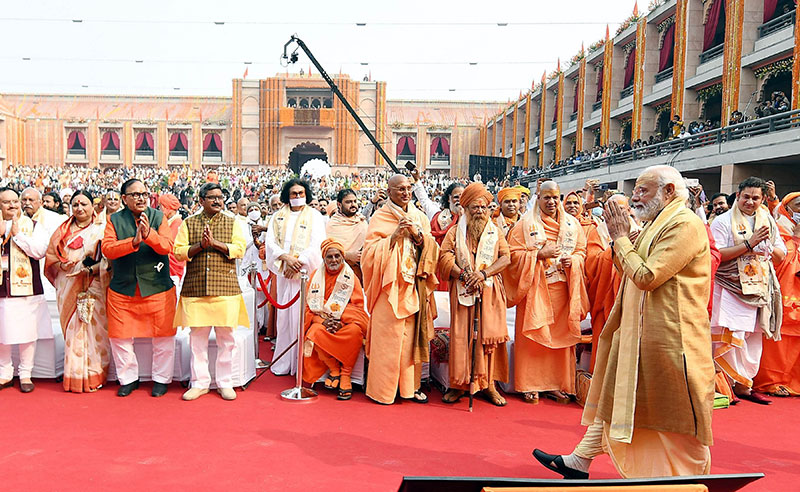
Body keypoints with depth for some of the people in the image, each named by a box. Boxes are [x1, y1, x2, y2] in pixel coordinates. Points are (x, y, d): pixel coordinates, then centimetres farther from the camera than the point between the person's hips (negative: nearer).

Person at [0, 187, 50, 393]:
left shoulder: (33, 226, 5)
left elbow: (40, 251, -10)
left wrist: (17, 234, -11)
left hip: (25, 289, -2)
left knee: (26, 334, 2)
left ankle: (25, 374, 14)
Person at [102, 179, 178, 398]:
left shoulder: (158, 217, 2)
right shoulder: (114, 220, 3)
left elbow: (167, 247, -11)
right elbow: (107, 248, -10)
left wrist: (149, 234, -28)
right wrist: (133, 241, -24)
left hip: (157, 288, -1)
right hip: (122, 289, 1)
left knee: (163, 336, 5)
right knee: (120, 337, 10)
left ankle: (161, 378, 22)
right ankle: (128, 378, 28)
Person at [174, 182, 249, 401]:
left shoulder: (233, 223, 8)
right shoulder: (188, 223, 9)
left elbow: (239, 249, -4)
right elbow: (178, 251, 1)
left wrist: (215, 243, -15)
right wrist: (200, 245, -13)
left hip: (225, 288, -1)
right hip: (195, 288, 1)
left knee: (226, 338, 3)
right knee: (197, 338, 7)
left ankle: (225, 383, 16)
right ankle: (199, 383, 20)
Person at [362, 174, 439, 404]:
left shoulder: (420, 217, 14)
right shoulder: (380, 218, 0)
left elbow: (432, 249, 8)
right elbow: (370, 251, -8)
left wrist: (419, 235, -9)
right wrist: (394, 236, -17)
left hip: (415, 285, 4)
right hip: (390, 286, -4)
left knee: (413, 335, 5)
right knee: (387, 337, -4)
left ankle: (411, 385, 16)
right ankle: (383, 388, 8)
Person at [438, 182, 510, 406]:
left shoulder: (496, 232, 15)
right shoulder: (455, 232, 12)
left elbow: (505, 257, 3)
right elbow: (445, 256, -1)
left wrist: (483, 273, -12)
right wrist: (463, 275, -16)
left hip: (490, 291, 1)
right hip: (462, 291, -1)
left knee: (489, 335, -3)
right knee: (461, 335, -4)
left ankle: (488, 384, 6)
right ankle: (459, 384, 4)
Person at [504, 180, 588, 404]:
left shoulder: (572, 224, 11)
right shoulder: (526, 224, 1)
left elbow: (581, 251, 13)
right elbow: (513, 253, -4)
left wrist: (572, 261, -8)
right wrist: (539, 255, -16)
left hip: (562, 289, 3)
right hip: (535, 288, -3)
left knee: (560, 335, 5)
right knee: (533, 336, -2)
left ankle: (556, 384, 16)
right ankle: (530, 385, 7)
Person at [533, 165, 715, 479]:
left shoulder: (685, 225, -17)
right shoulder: (657, 223, 14)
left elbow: (647, 277, -24)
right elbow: (629, 271, 16)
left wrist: (621, 238, -13)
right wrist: (620, 236, 3)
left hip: (669, 333, -10)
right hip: (637, 328, 10)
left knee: (678, 413, 5)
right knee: (614, 393, 13)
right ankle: (580, 462, 21)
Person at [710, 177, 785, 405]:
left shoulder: (768, 221, 13)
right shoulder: (724, 221, -4)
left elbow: (780, 257, 15)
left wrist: (768, 245, -7)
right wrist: (749, 244, -18)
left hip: (759, 289, 6)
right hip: (731, 288, -5)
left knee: (754, 337, 8)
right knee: (733, 337, -9)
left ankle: (745, 384, 18)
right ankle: (738, 384, 4)